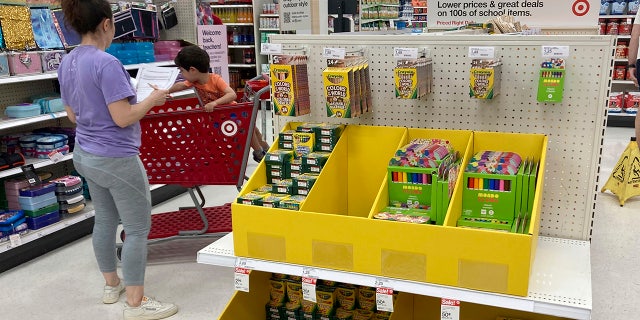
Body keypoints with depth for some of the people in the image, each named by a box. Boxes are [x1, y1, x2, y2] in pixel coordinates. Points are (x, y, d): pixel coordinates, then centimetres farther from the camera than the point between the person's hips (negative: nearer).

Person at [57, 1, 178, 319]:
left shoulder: (66, 63, 4)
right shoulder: (106, 63, -23)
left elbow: (73, 115, 12)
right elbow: (123, 118, -24)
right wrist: (152, 99, -9)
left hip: (86, 155, 9)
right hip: (116, 159, -9)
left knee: (104, 221, 21)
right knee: (138, 229, 3)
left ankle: (112, 284, 37)